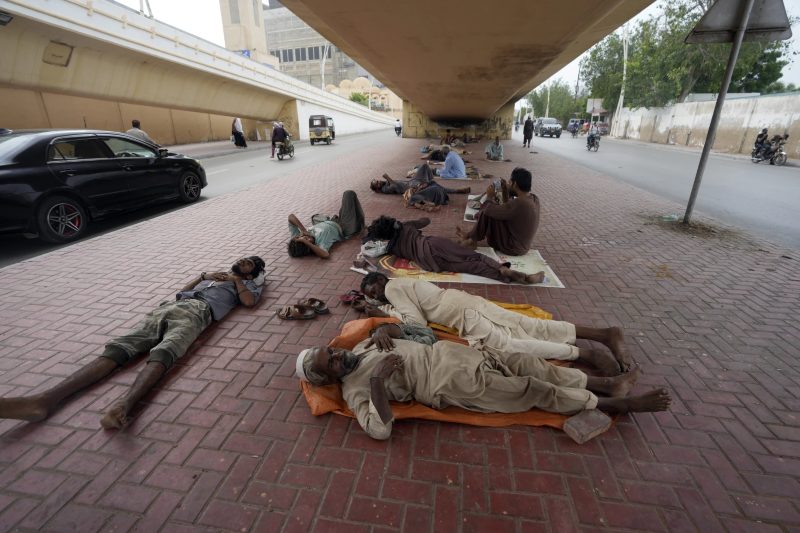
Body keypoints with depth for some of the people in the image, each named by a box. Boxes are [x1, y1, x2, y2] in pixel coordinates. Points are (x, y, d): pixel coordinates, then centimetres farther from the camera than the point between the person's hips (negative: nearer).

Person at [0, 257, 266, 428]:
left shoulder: (247, 283, 24)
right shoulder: (215, 274, 42)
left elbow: (249, 301, -1)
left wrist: (235, 279, 11)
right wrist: (203, 275, 28)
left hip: (196, 312, -6)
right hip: (169, 306, 6)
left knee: (163, 353, -37)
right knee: (118, 347, -16)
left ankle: (124, 404, -60)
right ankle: (46, 399, -31)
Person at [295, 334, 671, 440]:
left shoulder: (360, 348, 11)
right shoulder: (354, 390, -8)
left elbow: (395, 329, 22)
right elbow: (381, 430, -23)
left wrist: (385, 329, 0)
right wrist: (377, 380, -29)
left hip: (441, 352, 7)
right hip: (446, 385, -6)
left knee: (521, 362, -1)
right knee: (530, 391, -7)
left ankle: (606, 385, 13)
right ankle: (616, 404, 8)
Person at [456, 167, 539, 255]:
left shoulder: (519, 203, -28)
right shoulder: (534, 199, -2)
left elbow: (490, 210, -20)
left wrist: (490, 197, -2)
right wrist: (505, 191, 5)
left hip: (513, 249, -9)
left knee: (487, 213, -10)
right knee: (491, 212, 15)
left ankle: (472, 240, 7)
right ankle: (469, 234, 22)